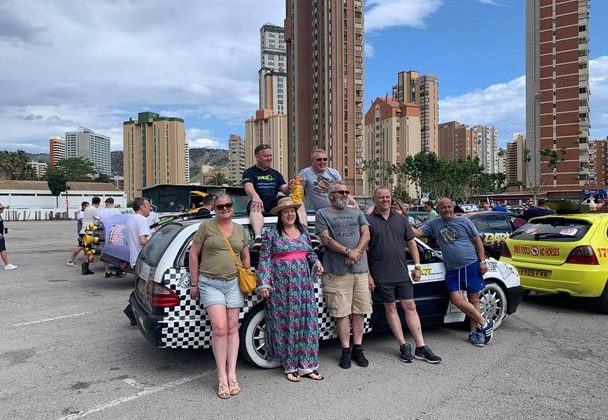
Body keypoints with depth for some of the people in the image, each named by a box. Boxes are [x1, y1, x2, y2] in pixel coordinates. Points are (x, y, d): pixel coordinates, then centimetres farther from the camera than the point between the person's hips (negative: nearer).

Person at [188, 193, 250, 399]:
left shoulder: (240, 229, 12)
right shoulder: (206, 227, -1)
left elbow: (246, 257, 21)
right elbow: (193, 255, 2)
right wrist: (194, 283, 0)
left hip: (234, 283, 4)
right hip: (210, 283, -4)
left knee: (232, 327, 5)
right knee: (219, 327, -13)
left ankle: (232, 374, 13)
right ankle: (222, 378, -2)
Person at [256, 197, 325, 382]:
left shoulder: (304, 230, 12)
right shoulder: (271, 233, -2)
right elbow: (264, 259, -5)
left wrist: (316, 263, 3)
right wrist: (264, 283, -11)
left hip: (303, 284, 5)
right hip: (281, 285, -4)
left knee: (306, 320, 4)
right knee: (285, 322, 1)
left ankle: (306, 365, 14)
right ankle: (290, 366, 13)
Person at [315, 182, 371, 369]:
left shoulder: (357, 213, 18)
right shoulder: (322, 214, 6)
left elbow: (366, 234, 8)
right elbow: (326, 239, -6)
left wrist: (357, 252, -10)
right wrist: (348, 252, -15)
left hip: (360, 269, 4)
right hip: (337, 271, -3)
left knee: (359, 311, 6)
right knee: (342, 313, 0)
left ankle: (358, 349, 15)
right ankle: (346, 350, 9)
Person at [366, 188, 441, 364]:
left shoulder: (401, 219, 11)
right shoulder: (368, 220, -3)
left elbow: (412, 243, 14)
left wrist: (417, 266, 6)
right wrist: (368, 274, -10)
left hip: (402, 273, 4)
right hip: (381, 276, -3)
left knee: (410, 307, 4)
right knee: (390, 308, 5)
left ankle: (421, 347, 9)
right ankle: (404, 346, 14)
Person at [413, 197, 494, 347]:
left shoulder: (464, 221, 3)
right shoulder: (433, 224, 8)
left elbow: (477, 241, 5)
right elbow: (417, 232, 1)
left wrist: (482, 261, -1)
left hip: (471, 265, -1)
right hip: (452, 269, 2)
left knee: (473, 299, 3)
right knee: (457, 299, -11)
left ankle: (473, 332, 16)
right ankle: (485, 323, 4)